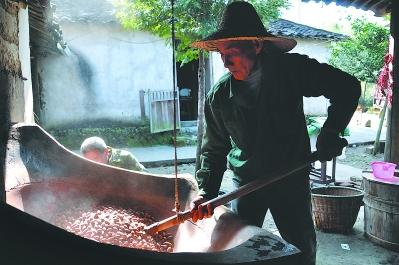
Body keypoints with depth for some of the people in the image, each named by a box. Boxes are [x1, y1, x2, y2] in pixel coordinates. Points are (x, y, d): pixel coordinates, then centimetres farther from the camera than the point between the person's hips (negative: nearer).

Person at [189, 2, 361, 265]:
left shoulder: (291, 69, -14)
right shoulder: (218, 97, -9)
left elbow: (347, 87, -6)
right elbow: (214, 149, -1)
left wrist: (331, 132, -17)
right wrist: (207, 190, -14)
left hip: (292, 181, -1)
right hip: (246, 184, 1)